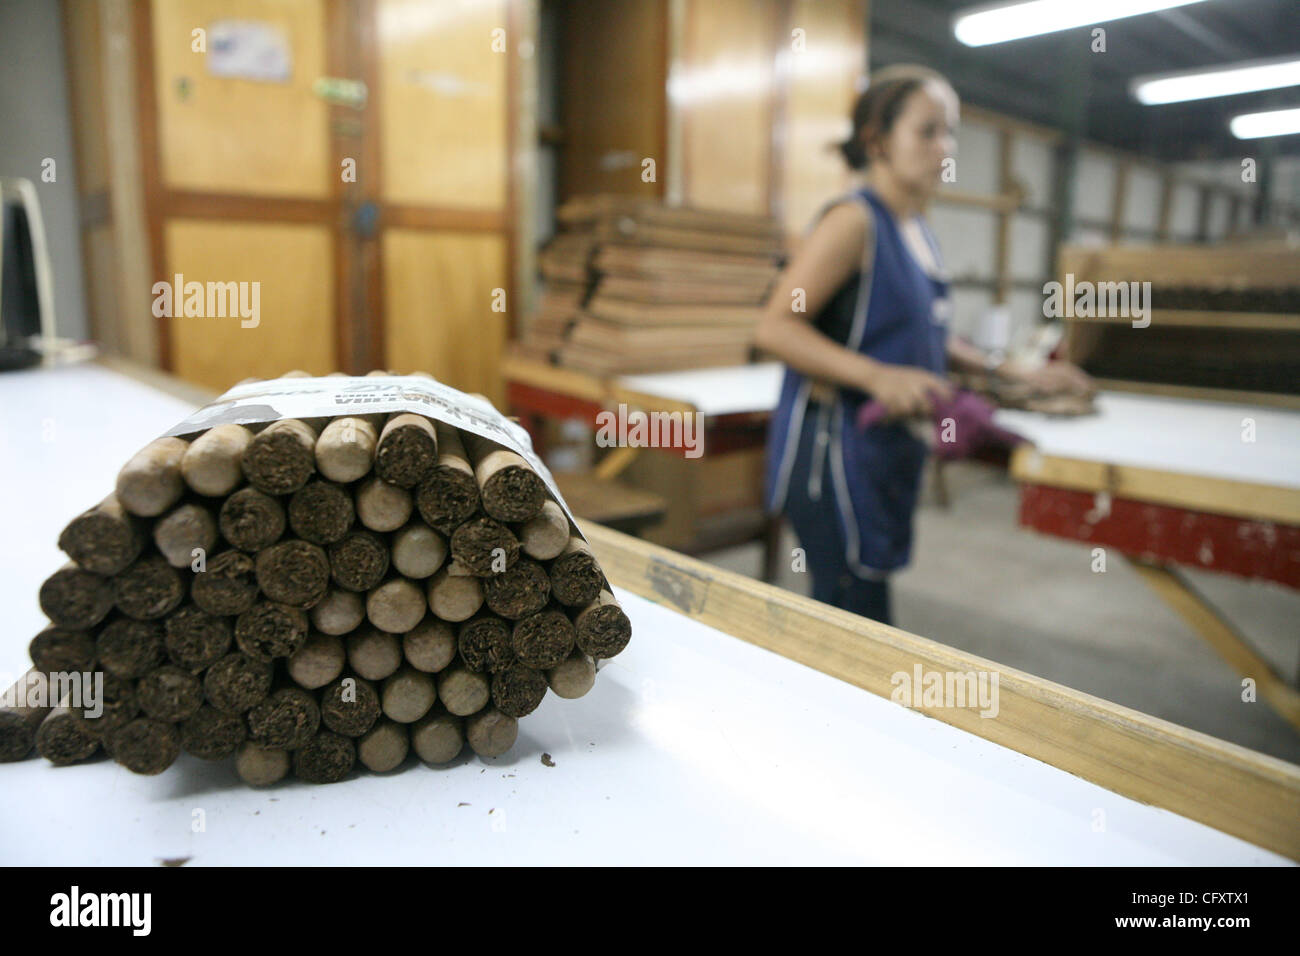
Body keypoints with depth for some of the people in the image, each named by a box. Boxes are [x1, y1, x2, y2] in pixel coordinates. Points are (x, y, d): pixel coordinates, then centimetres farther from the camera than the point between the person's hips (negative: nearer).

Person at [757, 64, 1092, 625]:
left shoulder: (917, 231, 16)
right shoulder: (853, 221, -11)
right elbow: (775, 327, -19)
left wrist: (1015, 373, 18)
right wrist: (878, 376, -28)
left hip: (889, 451, 9)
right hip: (835, 449, -9)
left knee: (855, 618, 14)